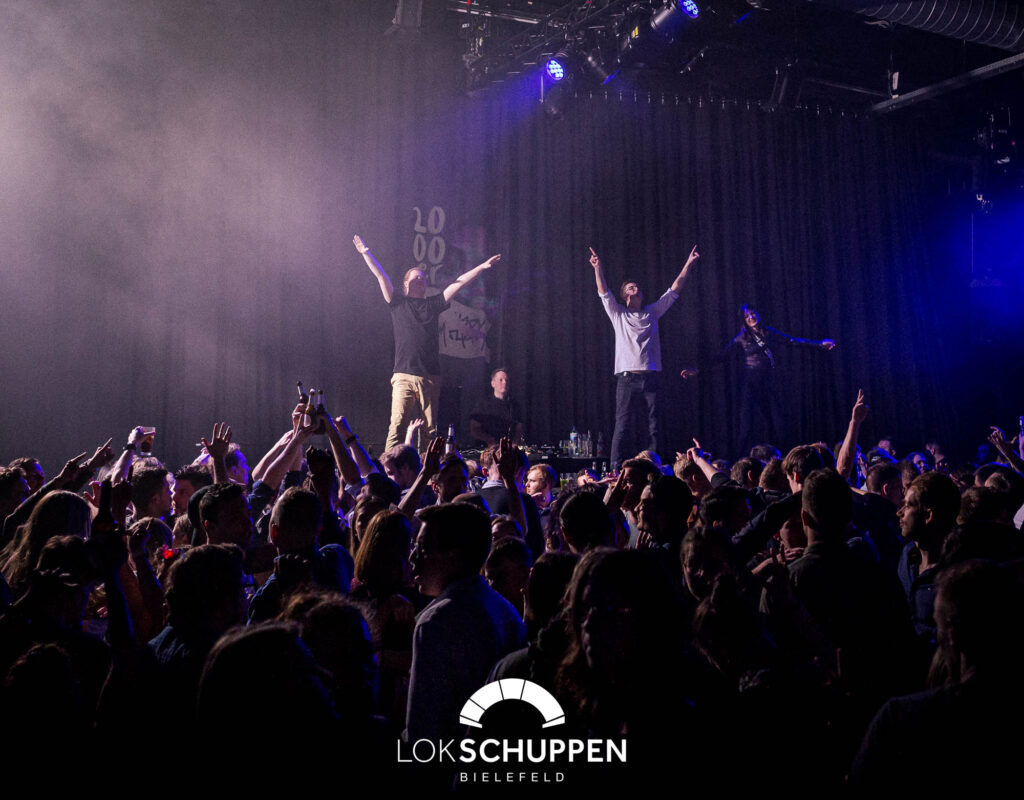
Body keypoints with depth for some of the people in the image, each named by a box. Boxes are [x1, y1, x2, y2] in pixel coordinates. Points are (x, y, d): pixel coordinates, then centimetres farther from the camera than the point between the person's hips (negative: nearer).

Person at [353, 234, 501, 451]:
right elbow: (381, 277, 8)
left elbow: (459, 282, 14)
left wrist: (482, 267, 13)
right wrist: (366, 253, 4)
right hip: (404, 376, -2)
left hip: (430, 377, 2)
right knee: (397, 426, -10)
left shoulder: (433, 304, 15)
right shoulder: (398, 303, 11)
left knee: (430, 429, 3)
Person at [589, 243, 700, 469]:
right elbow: (604, 292, -2)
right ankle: (615, 468, -3)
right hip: (627, 376, -3)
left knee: (653, 426, 3)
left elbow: (674, 290, 18)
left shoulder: (652, 312, 17)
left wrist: (688, 264, 13)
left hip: (651, 376, 3)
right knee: (621, 425, -5)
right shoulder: (618, 314, 10)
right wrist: (598, 269, -17)